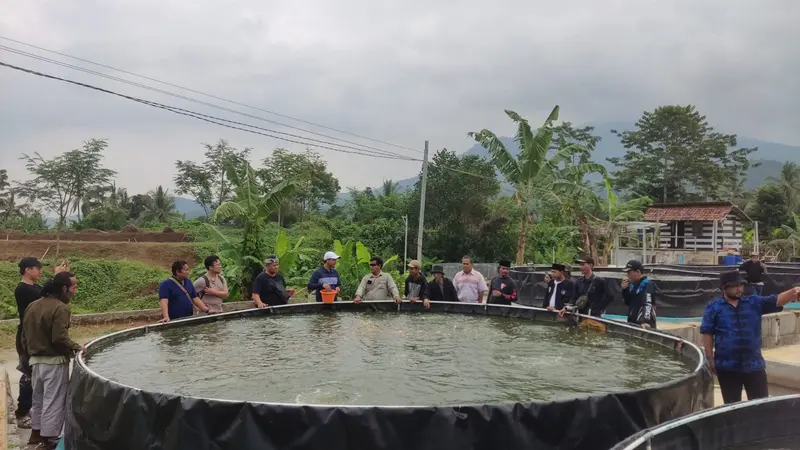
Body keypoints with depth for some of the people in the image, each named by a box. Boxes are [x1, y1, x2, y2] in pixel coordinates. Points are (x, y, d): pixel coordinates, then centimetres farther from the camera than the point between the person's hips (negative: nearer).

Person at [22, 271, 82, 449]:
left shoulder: (32, 306, 7)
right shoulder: (60, 308, -19)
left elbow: (25, 336, 13)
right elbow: (60, 338, -25)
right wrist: (76, 347, -11)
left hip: (36, 360, 8)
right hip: (54, 362, -8)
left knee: (38, 398, 21)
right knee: (53, 401, 1)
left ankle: (36, 432, 33)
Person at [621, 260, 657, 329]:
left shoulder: (647, 285, -15)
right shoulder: (633, 285, 11)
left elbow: (647, 305, -28)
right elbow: (628, 302, 18)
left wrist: (645, 321, -42)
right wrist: (625, 290, 1)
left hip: (644, 325, -9)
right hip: (632, 324, 9)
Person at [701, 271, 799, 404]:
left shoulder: (754, 302, 6)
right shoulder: (713, 307, -2)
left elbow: (775, 301, -8)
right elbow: (707, 334, -2)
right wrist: (711, 360, -6)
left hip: (754, 365, 2)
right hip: (727, 367, -2)